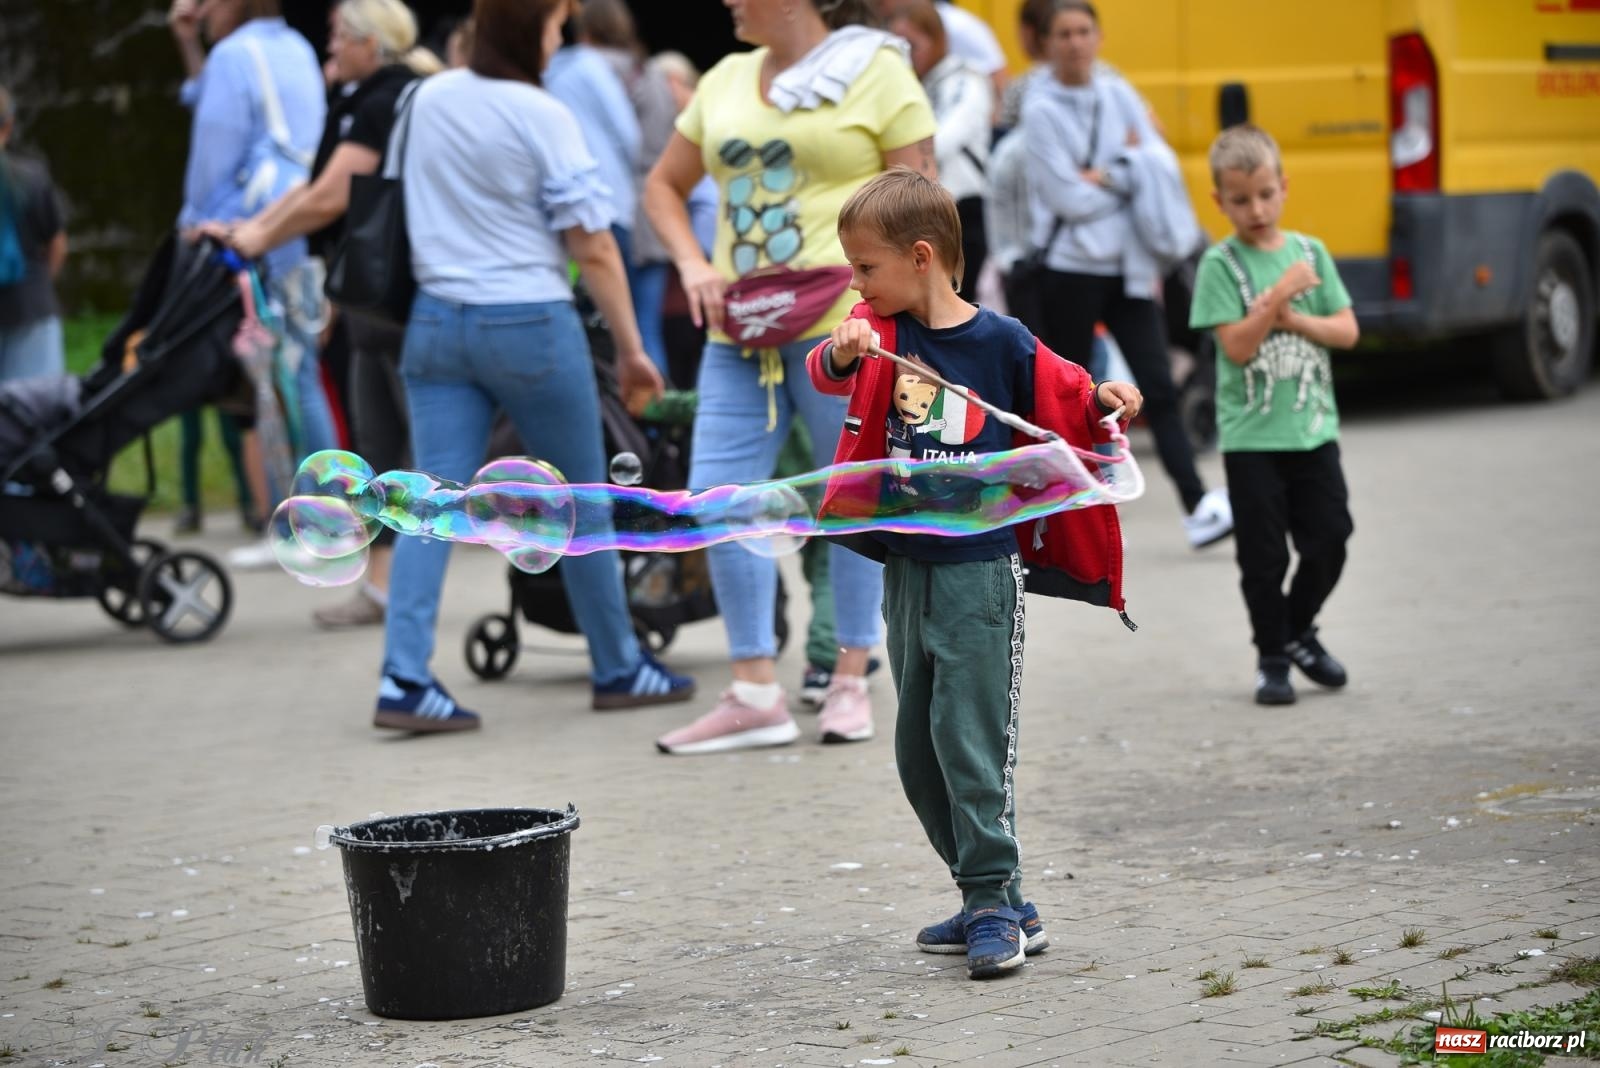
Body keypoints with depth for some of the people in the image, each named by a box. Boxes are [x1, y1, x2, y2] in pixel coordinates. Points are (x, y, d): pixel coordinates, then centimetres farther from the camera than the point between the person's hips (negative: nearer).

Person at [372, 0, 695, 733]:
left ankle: (404, 678, -12)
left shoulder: (428, 100, 6)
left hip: (436, 321, 5)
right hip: (529, 324, -5)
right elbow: (592, 247, -12)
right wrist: (631, 348, -6)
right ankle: (618, 670, 21)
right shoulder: (540, 117, -12)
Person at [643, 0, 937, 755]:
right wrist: (693, 264, 5)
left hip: (841, 324, -5)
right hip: (740, 331, 5)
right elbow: (664, 185, 24)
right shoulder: (727, 80, 15)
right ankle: (754, 696, 6)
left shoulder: (877, 72, 0)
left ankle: (851, 680, 18)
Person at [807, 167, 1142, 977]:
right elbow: (827, 374, -15)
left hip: (979, 569, -6)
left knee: (972, 740, -9)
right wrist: (842, 353, -37)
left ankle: (995, 903, -1)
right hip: (907, 569, 6)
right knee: (917, 751, 11)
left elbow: (1073, 403, 2)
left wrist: (1109, 402, -18)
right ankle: (993, 900, 21)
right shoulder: (878, 330, 3)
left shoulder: (1001, 342, -7)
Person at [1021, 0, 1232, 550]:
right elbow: (1069, 198, -14)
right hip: (1071, 270, -3)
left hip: (1127, 266, 3)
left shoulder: (1118, 94, 6)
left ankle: (1197, 504, -8)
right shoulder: (1041, 110, -7)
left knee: (1158, 385, -4)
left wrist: (1101, 177, -13)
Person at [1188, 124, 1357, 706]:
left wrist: (1291, 319, -13)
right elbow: (1236, 347, -14)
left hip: (1313, 428, 3)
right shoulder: (1220, 264, -6)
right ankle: (1272, 658, 17)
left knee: (1329, 539, 5)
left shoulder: (1310, 252, 4)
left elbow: (1346, 331, 1)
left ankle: (1298, 630, 29)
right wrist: (1281, 294, -21)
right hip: (1250, 436, -3)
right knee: (1264, 556, 2)